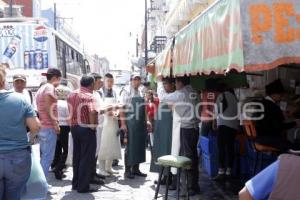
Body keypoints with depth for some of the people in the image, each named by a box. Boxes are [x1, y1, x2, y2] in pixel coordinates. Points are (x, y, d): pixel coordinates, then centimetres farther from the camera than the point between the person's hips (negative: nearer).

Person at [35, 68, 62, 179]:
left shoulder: (41, 88, 18)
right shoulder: (50, 87, -11)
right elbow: (48, 108, -18)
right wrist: (55, 124, -14)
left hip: (42, 126, 10)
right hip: (49, 127, -10)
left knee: (43, 156, 15)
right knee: (48, 157, -5)